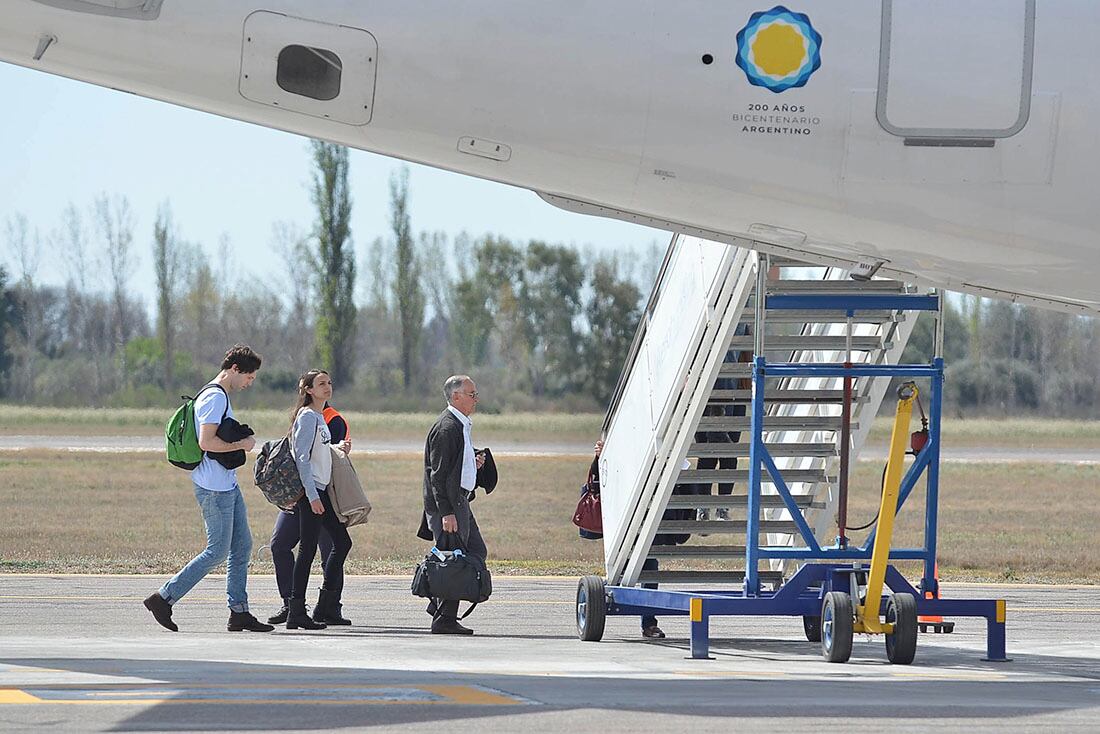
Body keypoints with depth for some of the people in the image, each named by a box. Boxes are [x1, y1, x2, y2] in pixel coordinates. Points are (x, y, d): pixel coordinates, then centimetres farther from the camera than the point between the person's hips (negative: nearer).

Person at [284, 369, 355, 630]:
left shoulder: (320, 418, 17)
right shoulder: (307, 417, -12)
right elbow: (302, 458, -18)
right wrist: (312, 496, -22)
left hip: (322, 490, 10)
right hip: (310, 491, -10)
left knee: (342, 542, 11)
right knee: (308, 550, -8)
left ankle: (327, 606, 17)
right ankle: (296, 612, -6)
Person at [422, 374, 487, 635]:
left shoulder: (462, 426, 16)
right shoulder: (446, 428, -16)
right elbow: (438, 473, -20)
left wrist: (473, 463, 8)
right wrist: (446, 513, -24)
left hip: (459, 502, 10)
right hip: (446, 504, -10)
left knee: (476, 552, 13)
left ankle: (440, 604, 19)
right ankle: (444, 619, -2)